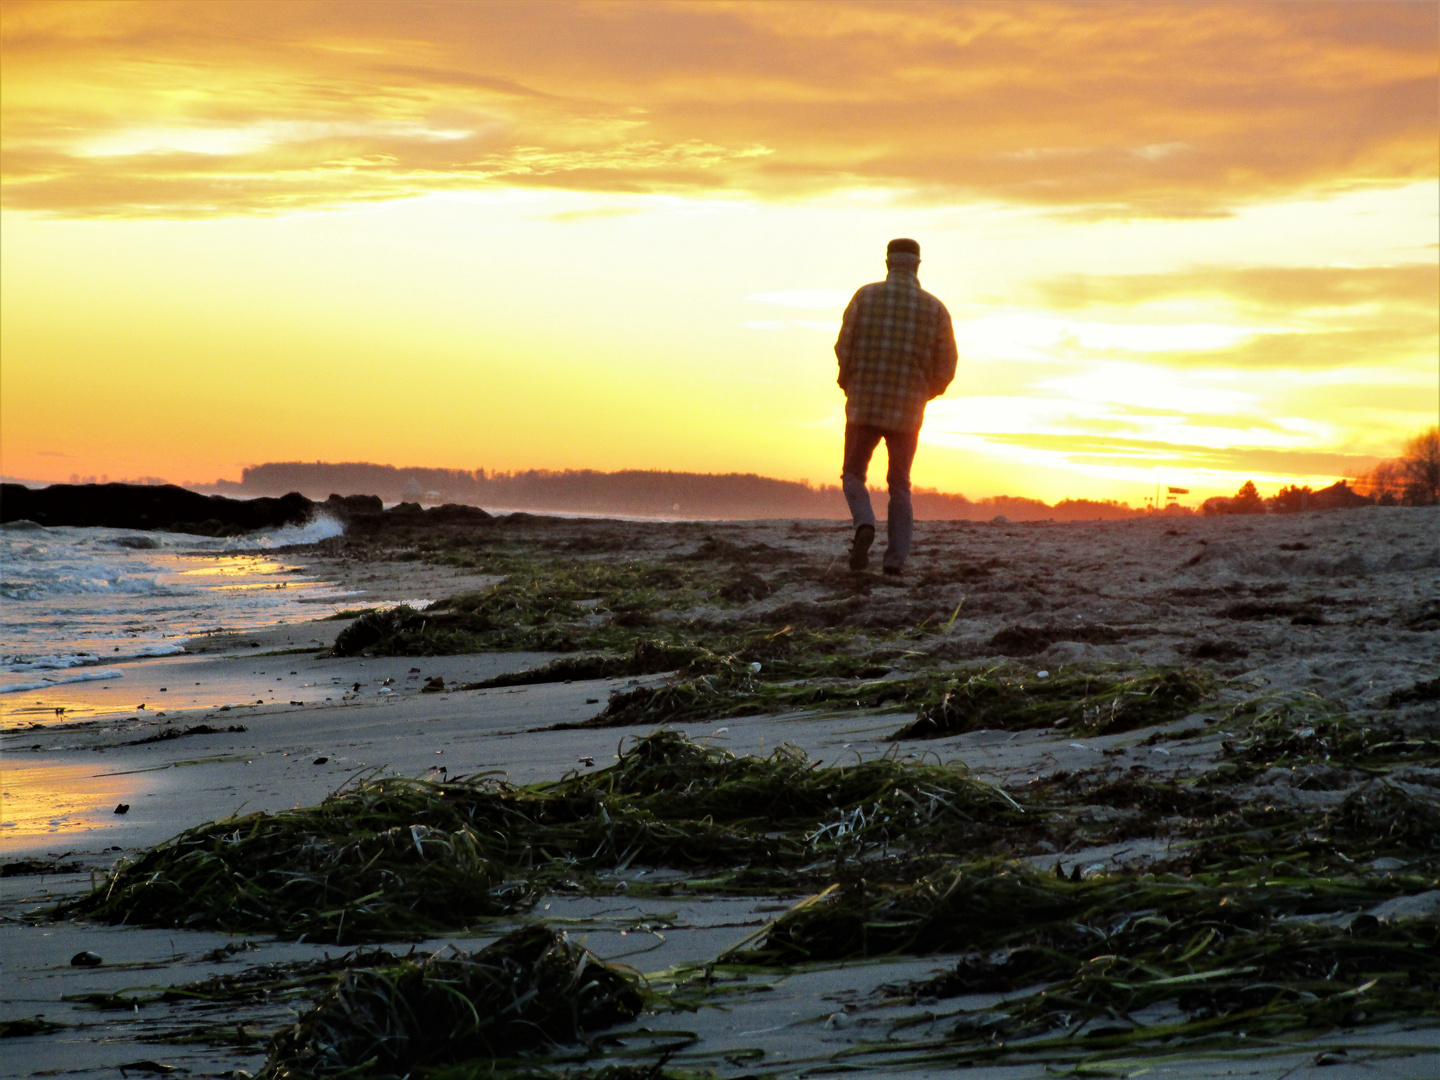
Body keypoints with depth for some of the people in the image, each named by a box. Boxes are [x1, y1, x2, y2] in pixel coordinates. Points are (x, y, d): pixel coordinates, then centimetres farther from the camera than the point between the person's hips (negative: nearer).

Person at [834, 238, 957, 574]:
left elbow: (844, 348, -7)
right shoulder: (935, 309, 1)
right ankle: (895, 560, 5)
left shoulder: (866, 296, -3)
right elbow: (945, 367, 0)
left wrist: (849, 385, 12)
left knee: (854, 476, 14)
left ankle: (864, 525, -15)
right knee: (899, 487, 14)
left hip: (864, 406, -1)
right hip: (907, 412, 1)